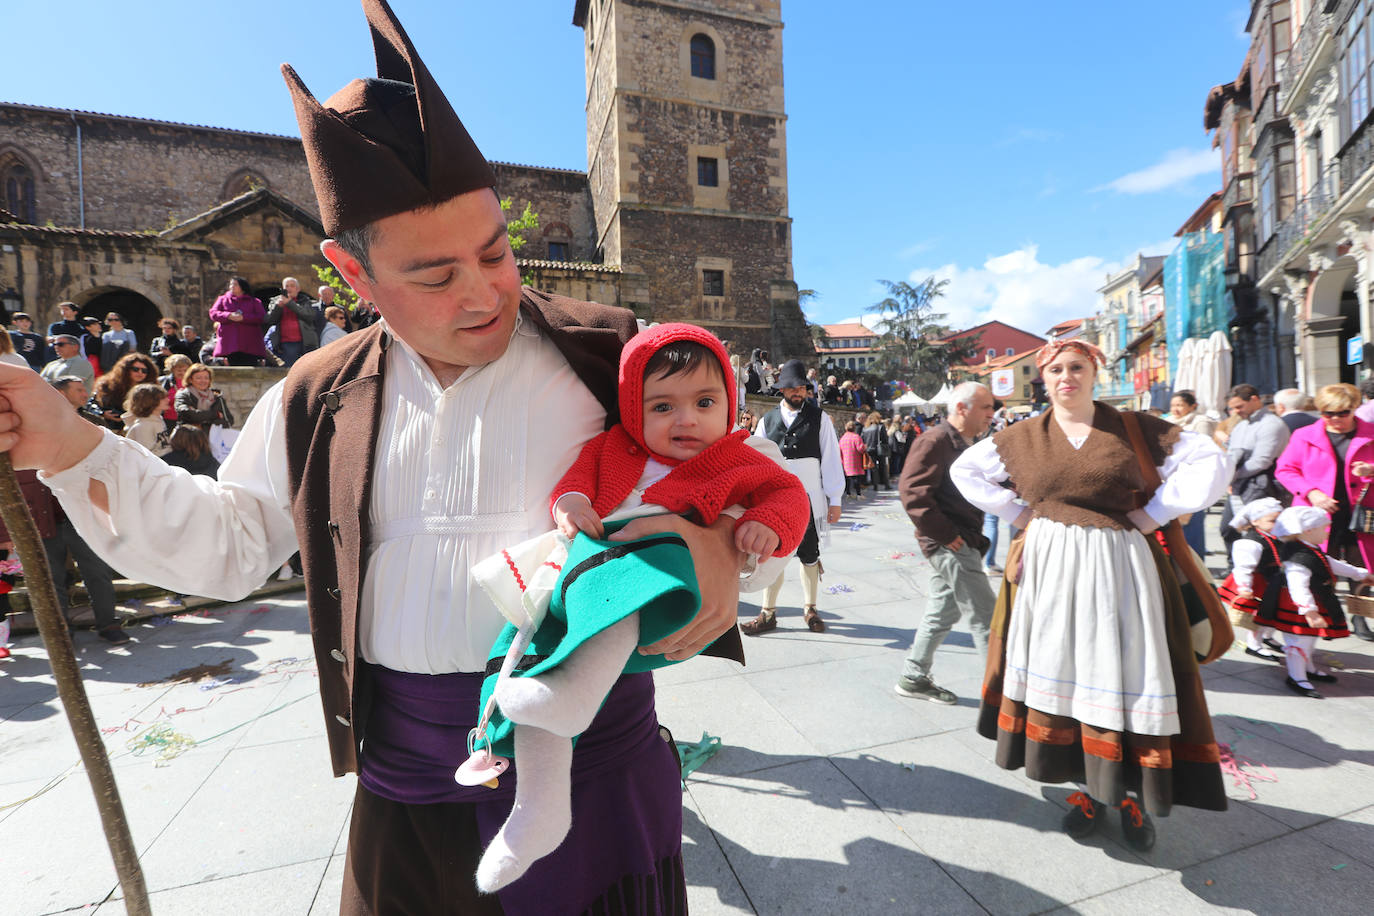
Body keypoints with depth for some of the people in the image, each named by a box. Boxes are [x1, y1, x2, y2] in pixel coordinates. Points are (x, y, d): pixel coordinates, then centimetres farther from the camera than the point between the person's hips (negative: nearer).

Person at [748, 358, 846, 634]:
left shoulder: (819, 418, 2)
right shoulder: (767, 420, 7)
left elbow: (831, 459, 1)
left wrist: (835, 500, -2)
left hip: (809, 498, -1)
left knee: (809, 555, 11)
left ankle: (810, 609, 28)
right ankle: (768, 613, 18)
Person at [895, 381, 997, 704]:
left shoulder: (965, 444, 17)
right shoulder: (936, 441, -15)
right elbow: (912, 490, -24)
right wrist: (945, 535, -21)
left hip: (960, 543, 10)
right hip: (950, 544, -10)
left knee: (942, 612, 15)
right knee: (985, 616, -4)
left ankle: (913, 678, 26)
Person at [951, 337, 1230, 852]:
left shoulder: (1133, 428, 1)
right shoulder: (1023, 437, 5)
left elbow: (1209, 461, 1)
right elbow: (964, 469, 11)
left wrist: (1152, 514, -6)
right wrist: (1017, 513, 3)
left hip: (1118, 567, -1)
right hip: (1050, 568, 1)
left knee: (1124, 674, 3)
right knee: (1062, 672, 7)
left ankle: (1131, 794, 23)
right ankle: (1088, 788, 24)